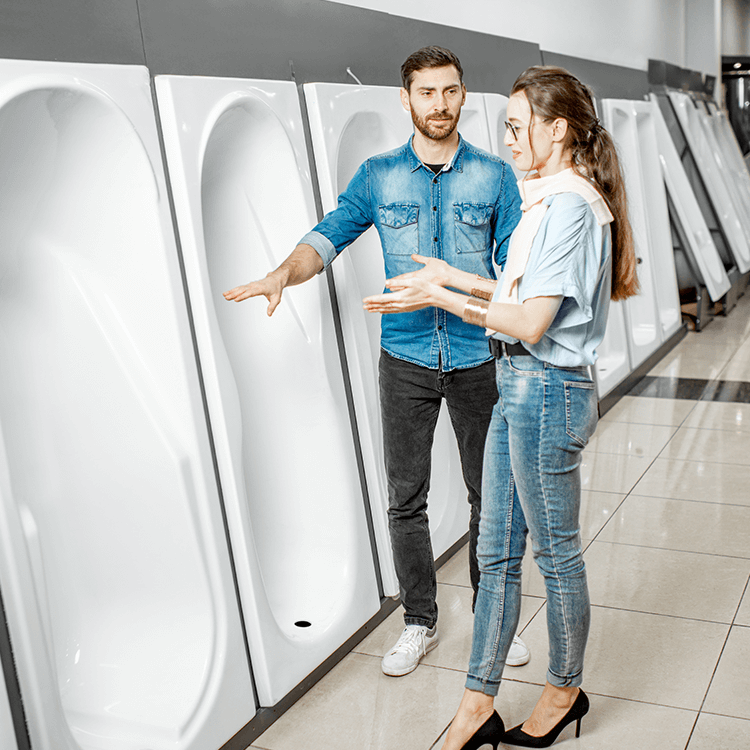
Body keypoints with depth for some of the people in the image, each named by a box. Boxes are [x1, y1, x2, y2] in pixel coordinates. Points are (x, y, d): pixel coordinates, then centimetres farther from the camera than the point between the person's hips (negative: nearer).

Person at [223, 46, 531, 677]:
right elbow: (330, 235, -3)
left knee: (491, 496, 10)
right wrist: (283, 274, -23)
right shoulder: (379, 176, 2)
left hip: (477, 359, 0)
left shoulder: (495, 176, 0)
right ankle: (420, 624, 26)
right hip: (406, 361, 1)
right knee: (406, 500, 8)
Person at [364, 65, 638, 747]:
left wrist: (440, 298, -14)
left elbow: (530, 322, -21)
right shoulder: (553, 198, 13)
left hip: (547, 392, -10)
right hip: (520, 387, 10)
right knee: (496, 552, 12)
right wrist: (454, 277, 14)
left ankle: (566, 692, 30)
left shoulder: (569, 206, -17)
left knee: (556, 554, 8)